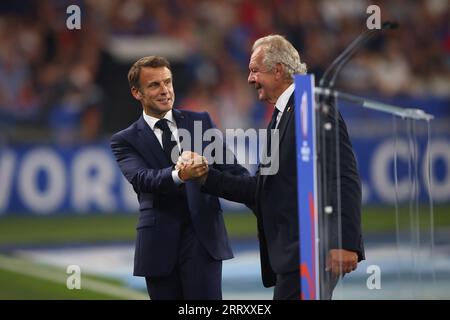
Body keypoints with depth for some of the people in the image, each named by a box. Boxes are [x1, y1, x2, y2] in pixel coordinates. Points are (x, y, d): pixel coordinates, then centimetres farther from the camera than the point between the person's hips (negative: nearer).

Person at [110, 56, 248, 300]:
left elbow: (231, 168, 5)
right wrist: (178, 176, -36)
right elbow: (141, 178, -14)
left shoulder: (200, 122, 11)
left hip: (203, 235, 0)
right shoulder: (125, 140, 5)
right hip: (160, 241, 0)